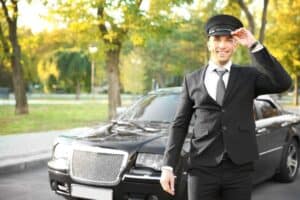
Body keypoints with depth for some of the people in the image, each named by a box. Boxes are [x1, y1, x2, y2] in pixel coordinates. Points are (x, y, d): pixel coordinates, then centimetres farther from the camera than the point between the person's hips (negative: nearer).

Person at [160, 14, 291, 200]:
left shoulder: (248, 76, 7)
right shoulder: (192, 80, 9)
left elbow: (283, 84, -11)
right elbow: (180, 125, 8)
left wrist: (254, 45, -12)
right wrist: (168, 166, 0)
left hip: (239, 169, 0)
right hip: (203, 169, 0)